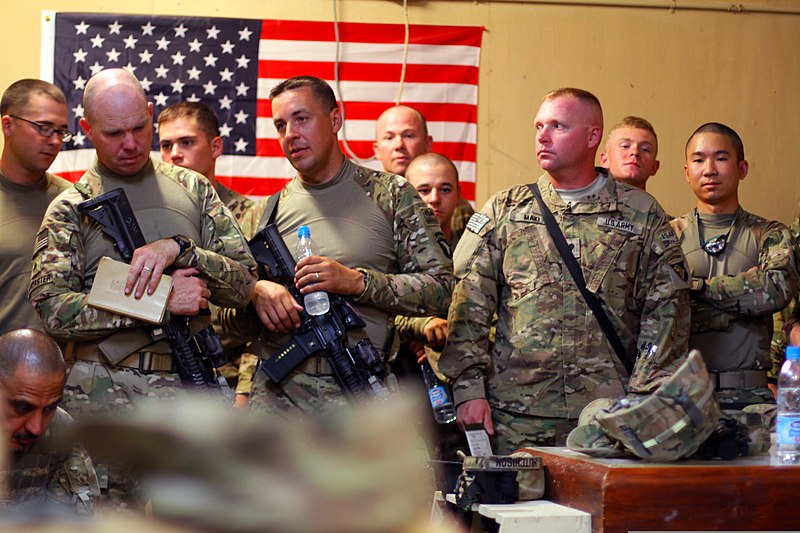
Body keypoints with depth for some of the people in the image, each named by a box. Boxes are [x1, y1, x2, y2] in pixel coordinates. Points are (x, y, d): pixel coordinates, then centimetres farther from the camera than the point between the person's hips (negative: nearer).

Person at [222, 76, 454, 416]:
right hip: (277, 395, 3)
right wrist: (256, 294, -7)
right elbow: (233, 323, 16)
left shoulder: (391, 195, 5)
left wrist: (358, 282, -14)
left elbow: (441, 289, -2)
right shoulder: (266, 213, 14)